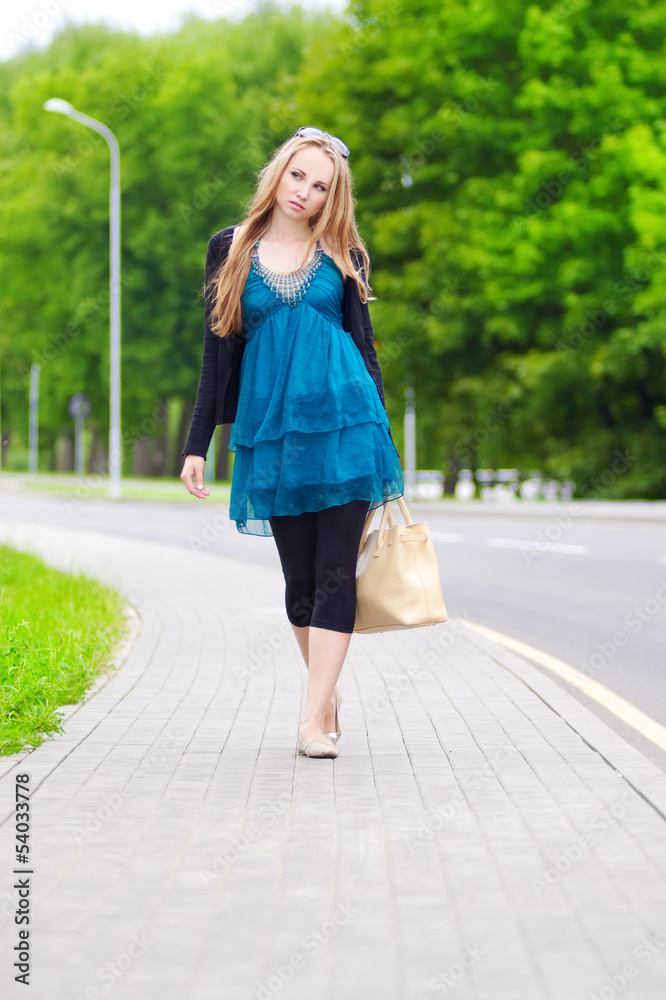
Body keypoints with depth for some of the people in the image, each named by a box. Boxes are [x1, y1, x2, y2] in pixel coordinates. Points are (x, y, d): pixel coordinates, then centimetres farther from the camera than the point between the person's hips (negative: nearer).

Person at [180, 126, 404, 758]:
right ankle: (328, 695, 22)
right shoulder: (231, 250, 8)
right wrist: (197, 445, 6)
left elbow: (362, 343, 12)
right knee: (299, 578, 5)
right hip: (271, 431, 1)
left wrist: (380, 440, 8)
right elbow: (219, 352, 10)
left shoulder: (340, 255, 8)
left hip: (342, 422, -1)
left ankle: (314, 717, -8)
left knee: (335, 571, -7)